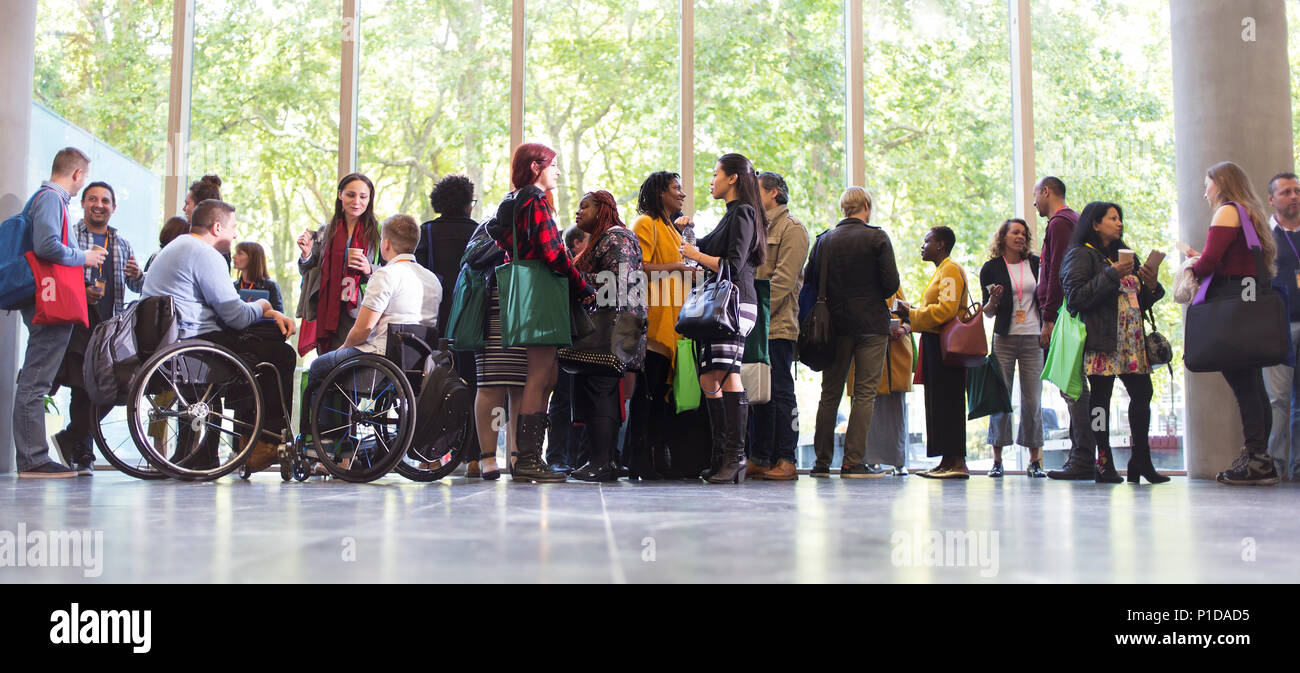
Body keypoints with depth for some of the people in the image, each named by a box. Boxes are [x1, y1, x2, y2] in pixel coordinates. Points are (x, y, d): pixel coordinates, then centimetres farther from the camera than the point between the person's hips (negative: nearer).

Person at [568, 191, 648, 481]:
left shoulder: (617, 237, -5)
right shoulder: (600, 240, 27)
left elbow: (617, 279, -17)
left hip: (613, 325, -10)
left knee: (597, 389, -15)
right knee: (605, 393, 6)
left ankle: (600, 463, -17)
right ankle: (605, 461, 5)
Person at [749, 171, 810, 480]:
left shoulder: (792, 229, -4)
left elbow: (783, 280, -14)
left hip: (778, 325, -8)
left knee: (780, 391, -6)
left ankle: (786, 460, -3)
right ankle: (760, 459, 12)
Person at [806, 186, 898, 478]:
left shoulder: (825, 240, 4)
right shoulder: (877, 238, -6)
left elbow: (809, 279, 4)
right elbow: (891, 283, -9)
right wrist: (873, 297, 11)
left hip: (835, 323, 4)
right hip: (872, 324, -4)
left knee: (830, 393, 10)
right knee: (865, 393, -1)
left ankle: (822, 462, 11)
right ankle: (853, 462, -6)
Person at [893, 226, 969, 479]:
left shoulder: (950, 270, -9)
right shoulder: (941, 270, 23)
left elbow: (946, 309, -20)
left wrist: (911, 314, -13)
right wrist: (910, 316, 12)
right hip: (935, 345, 10)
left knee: (948, 402, -11)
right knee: (939, 403, 8)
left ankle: (958, 462, -11)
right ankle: (947, 461, 10)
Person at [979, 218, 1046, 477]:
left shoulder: (1036, 264, 9)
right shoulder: (991, 268, 4)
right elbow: (988, 312, 5)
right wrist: (993, 300, -15)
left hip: (1033, 339, 1)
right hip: (1004, 339, -1)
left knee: (1033, 399, -1)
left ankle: (1035, 461, 4)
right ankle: (997, 459, 2)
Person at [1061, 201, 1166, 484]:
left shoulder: (1122, 255, 24)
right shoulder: (1082, 255, 1)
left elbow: (1139, 302, 26)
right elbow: (1075, 297, -14)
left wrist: (1151, 286, 5)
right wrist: (1112, 275, -16)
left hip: (1131, 339, 7)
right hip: (1101, 339, -7)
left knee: (1142, 393, 1)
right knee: (1101, 396, -6)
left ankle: (1141, 460, 9)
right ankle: (1104, 463, -2)